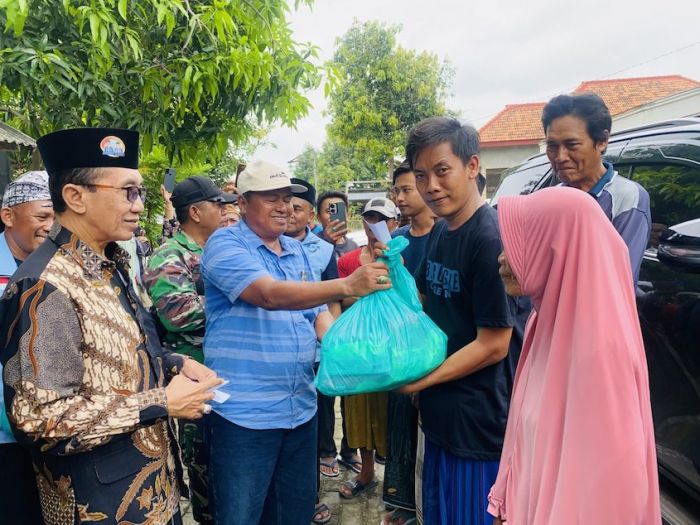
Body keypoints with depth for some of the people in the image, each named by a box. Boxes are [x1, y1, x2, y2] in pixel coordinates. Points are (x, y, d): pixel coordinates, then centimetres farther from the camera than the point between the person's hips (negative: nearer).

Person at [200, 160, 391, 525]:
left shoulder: (296, 250, 12)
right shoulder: (225, 244, -11)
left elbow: (316, 312, 15)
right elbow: (272, 295, -26)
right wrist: (347, 285, -35)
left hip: (301, 409, 7)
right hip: (245, 413, -6)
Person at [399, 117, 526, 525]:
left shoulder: (490, 239, -20)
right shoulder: (439, 233, 7)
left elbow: (493, 345, -19)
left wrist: (419, 381, -16)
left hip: (479, 424, -8)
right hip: (441, 416, 8)